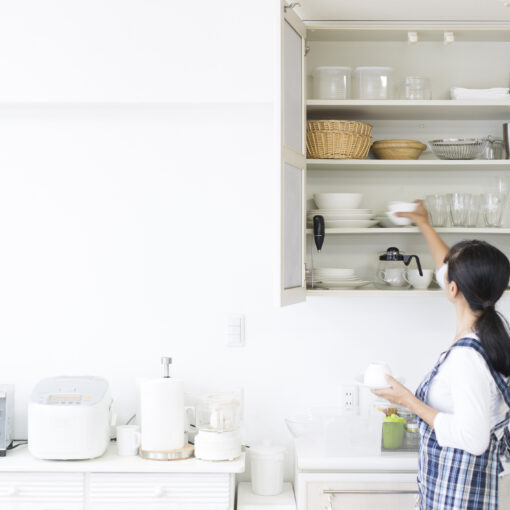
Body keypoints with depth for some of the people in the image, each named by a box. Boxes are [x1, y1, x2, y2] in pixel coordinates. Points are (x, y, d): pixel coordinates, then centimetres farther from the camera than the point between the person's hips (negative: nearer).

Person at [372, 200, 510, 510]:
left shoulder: (466, 356, -29)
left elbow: (472, 438, -28)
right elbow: (450, 275, 16)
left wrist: (409, 401, -20)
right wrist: (425, 226, 27)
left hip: (458, 484, -9)